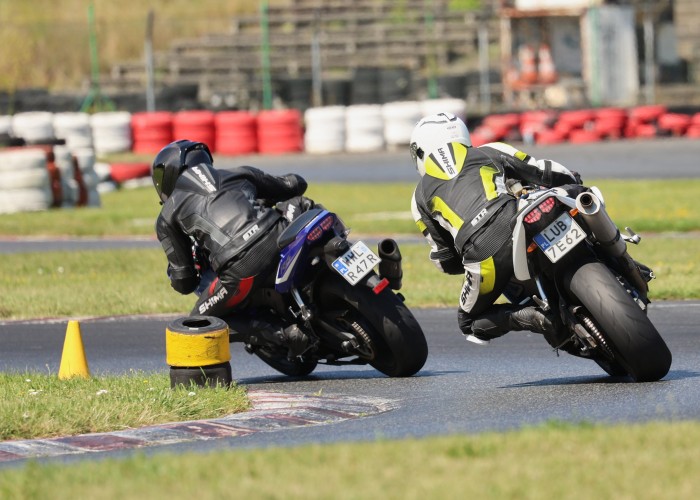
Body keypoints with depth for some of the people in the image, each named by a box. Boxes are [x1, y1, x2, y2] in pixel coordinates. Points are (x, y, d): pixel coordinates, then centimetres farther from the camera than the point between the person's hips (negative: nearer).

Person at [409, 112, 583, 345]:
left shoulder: (421, 196, 27)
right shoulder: (491, 152, 28)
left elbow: (446, 261, 28)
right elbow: (562, 177, 26)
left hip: (484, 257, -1)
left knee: (470, 323, 23)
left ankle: (524, 317, -6)